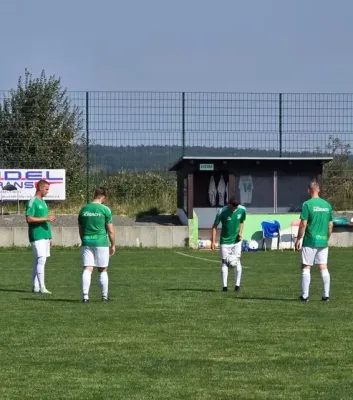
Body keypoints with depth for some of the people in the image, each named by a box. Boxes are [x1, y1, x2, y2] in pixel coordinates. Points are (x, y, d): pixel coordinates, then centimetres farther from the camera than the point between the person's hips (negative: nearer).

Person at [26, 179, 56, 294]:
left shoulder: (43, 202, 19)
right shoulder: (32, 202, -10)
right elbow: (29, 219, -18)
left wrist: (49, 237, 22)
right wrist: (46, 218, -20)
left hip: (45, 236, 9)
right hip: (37, 236, -9)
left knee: (38, 261, 9)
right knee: (41, 260, -13)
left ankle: (36, 287, 10)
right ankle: (42, 288, -14)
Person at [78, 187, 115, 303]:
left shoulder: (83, 209, 7)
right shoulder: (105, 210, -6)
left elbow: (80, 229, 14)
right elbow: (110, 230, -4)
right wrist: (113, 245, 6)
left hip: (86, 242, 3)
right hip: (101, 242, -3)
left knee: (87, 270, -1)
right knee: (103, 270, 9)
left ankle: (85, 295, -12)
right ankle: (104, 296, 15)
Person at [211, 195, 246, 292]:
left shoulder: (242, 210, -7)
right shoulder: (222, 212, -16)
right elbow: (215, 226, -8)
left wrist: (240, 232, -5)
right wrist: (213, 241, -12)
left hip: (236, 240, 2)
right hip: (225, 241, -2)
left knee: (237, 261, -4)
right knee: (224, 262, -3)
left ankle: (237, 285, 3)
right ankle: (224, 286, 1)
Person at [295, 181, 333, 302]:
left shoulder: (307, 204, -9)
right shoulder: (327, 205, 7)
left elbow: (303, 224, -12)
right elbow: (330, 225, 11)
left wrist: (298, 239, -3)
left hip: (310, 241, -5)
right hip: (323, 241, 5)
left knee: (306, 267, 3)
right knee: (324, 268, 7)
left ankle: (305, 295, 2)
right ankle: (326, 295, 6)